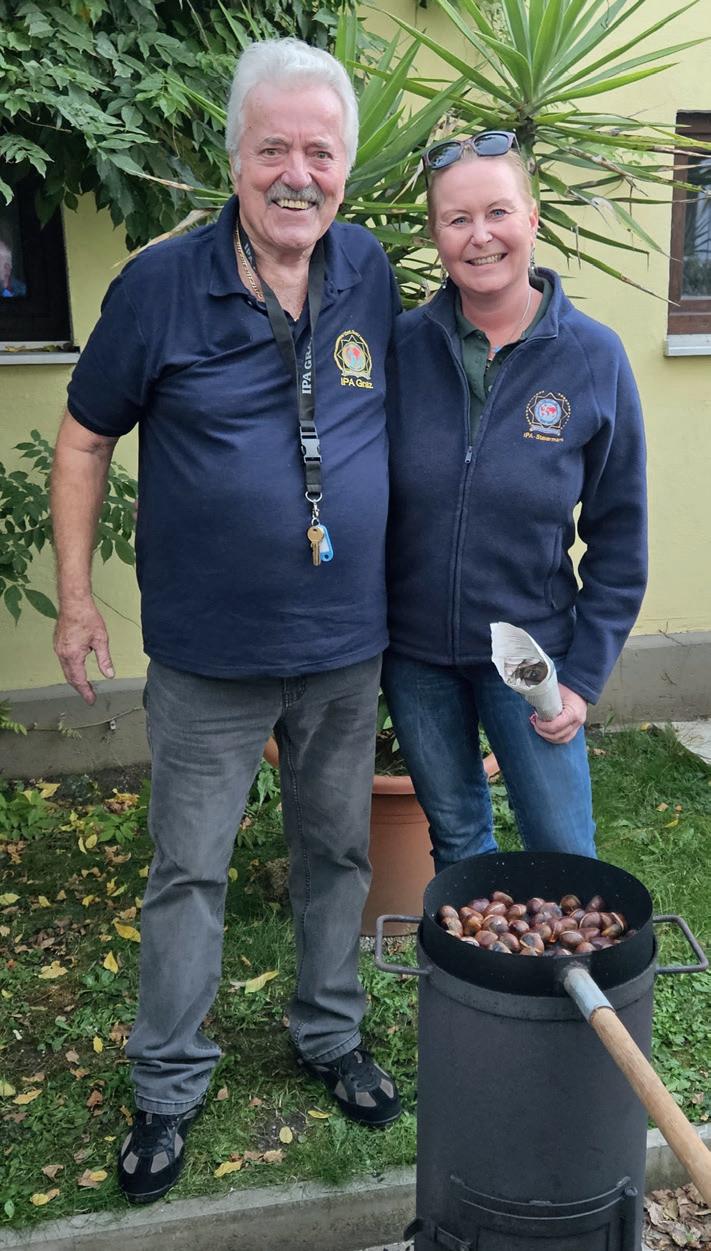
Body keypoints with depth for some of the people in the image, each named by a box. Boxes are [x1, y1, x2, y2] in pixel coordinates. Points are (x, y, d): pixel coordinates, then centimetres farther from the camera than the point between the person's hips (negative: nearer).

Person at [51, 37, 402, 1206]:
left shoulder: (371, 274, -1)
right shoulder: (160, 287, -10)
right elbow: (84, 439, 0)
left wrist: (404, 584, 9)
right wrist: (75, 596, -2)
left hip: (347, 650, 3)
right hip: (209, 660, -3)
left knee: (338, 852, 18)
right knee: (188, 872, 9)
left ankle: (331, 1037, 41)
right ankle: (168, 1087, 30)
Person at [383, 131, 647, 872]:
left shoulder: (594, 357, -8)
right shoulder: (403, 345, -6)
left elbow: (619, 535, -3)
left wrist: (583, 675, -6)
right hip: (414, 656, 2)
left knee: (566, 860, 7)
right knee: (456, 837, 18)